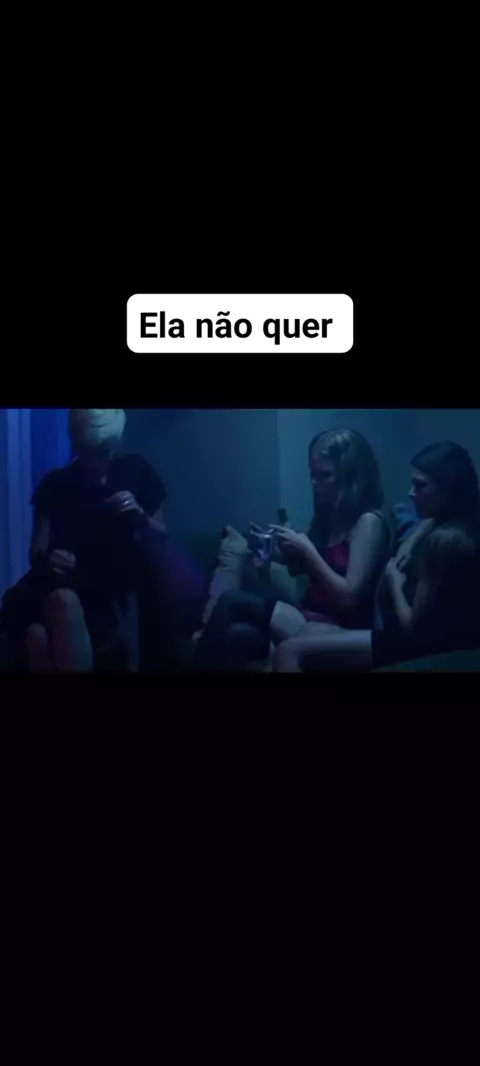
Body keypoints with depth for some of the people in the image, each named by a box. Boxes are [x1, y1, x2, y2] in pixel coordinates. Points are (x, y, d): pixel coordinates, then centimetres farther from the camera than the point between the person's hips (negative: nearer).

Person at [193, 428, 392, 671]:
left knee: (231, 602, -22)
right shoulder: (328, 516, 15)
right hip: (310, 619, 8)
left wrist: (307, 550, -16)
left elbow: (348, 596, -16)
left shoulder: (369, 522, -9)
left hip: (339, 631, -7)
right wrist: (273, 550, 0)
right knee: (238, 634, -21)